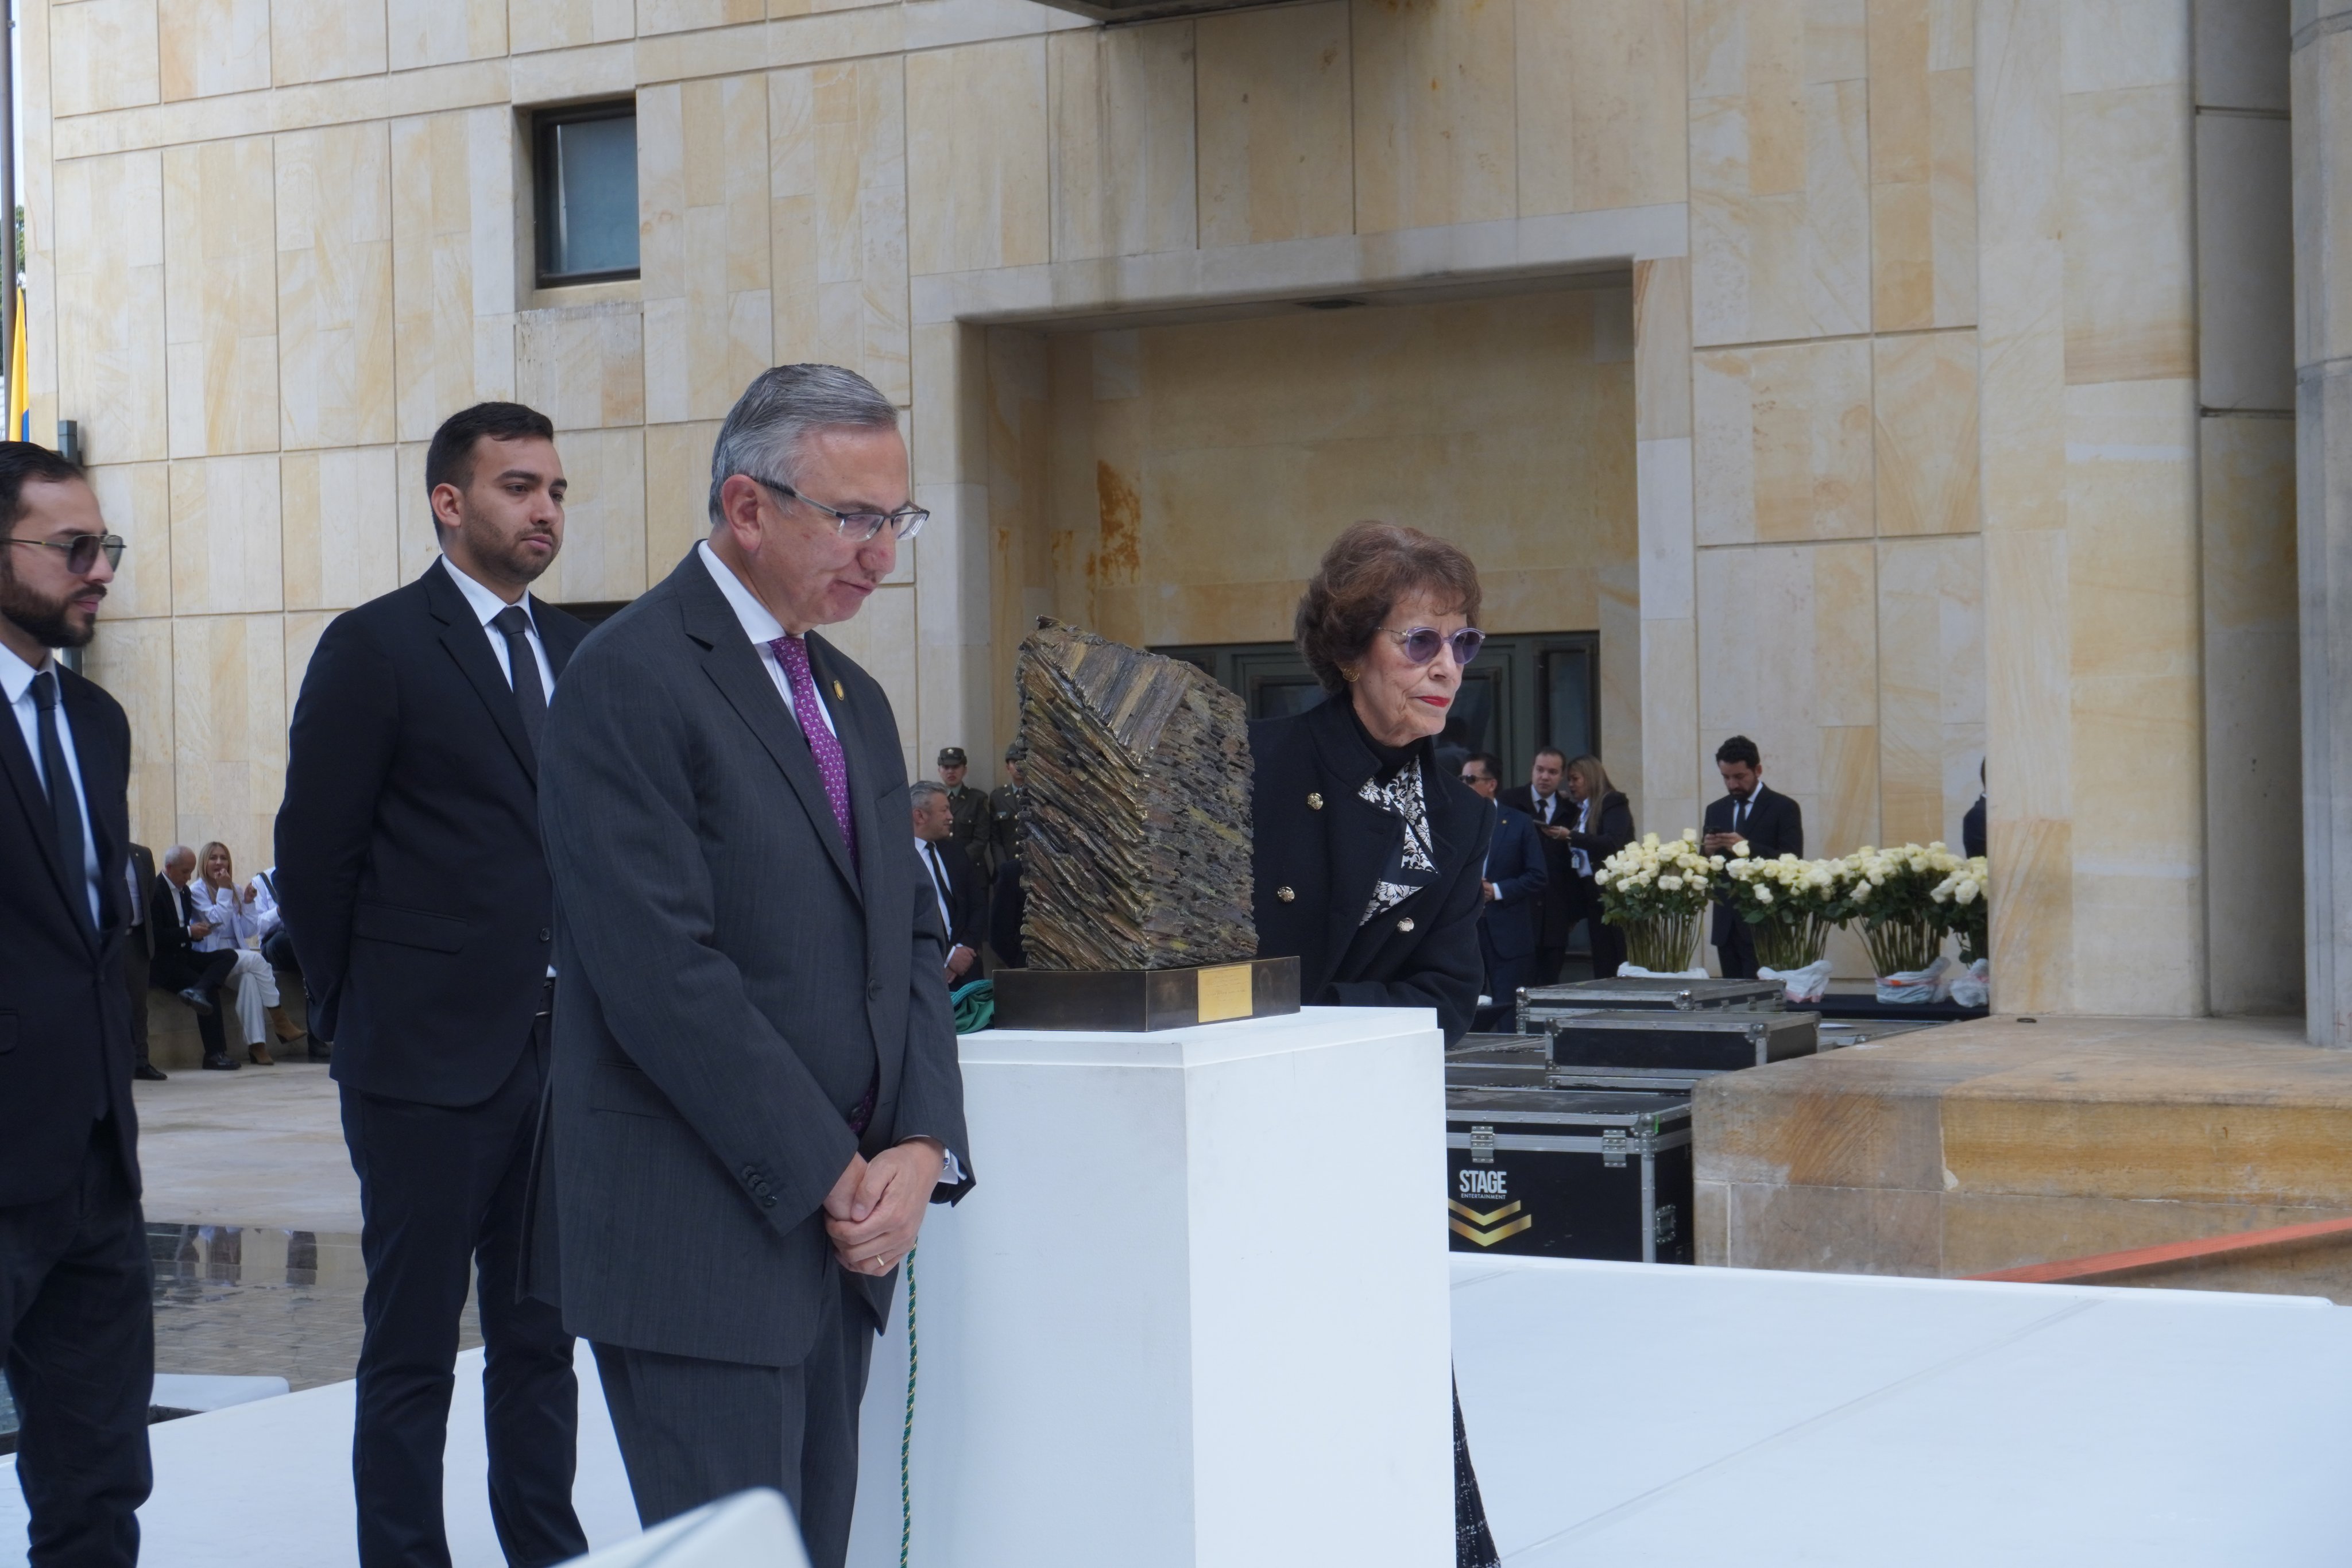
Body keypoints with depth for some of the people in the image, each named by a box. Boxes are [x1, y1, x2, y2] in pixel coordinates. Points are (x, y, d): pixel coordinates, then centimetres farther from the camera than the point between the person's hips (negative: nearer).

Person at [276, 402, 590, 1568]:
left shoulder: (575, 652, 12)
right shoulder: (374, 648, -6)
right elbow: (314, 857, -5)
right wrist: (358, 1020, -1)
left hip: (561, 1053, 6)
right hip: (430, 1063, -6)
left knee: (542, 1337, 13)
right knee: (412, 1349, 4)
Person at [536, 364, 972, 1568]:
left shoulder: (854, 701, 17)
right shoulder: (631, 680, -11)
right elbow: (662, 973, -18)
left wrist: (920, 1150, -1)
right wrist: (833, 1174, -13)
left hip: (839, 1238, 8)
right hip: (697, 1242, -8)